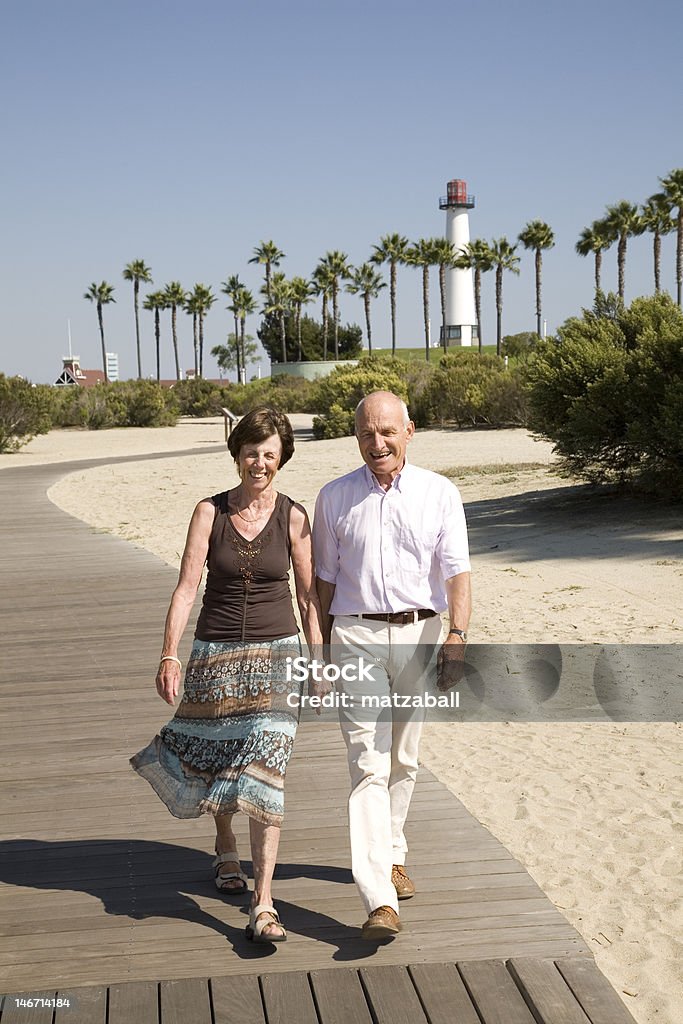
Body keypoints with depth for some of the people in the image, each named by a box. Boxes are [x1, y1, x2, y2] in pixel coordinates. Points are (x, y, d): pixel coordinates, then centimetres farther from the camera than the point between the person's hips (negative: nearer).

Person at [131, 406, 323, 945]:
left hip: (277, 653, -1)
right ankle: (226, 846, 46)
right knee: (215, 759, 14)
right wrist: (170, 655, -12)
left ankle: (263, 905, -10)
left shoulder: (293, 517, 0)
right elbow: (187, 585, -5)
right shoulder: (210, 512, -1)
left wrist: (319, 663, 2)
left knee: (264, 772, -10)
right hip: (215, 652, 1)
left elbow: (309, 596, 4)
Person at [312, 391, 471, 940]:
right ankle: (380, 901, -14)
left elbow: (457, 572, -5)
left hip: (419, 633, 1)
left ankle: (391, 856, 36)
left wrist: (457, 636, -18)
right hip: (357, 634, -1)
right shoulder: (334, 498, 5)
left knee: (404, 759, 14)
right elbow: (326, 579, 11)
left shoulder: (439, 493, 1)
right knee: (368, 764, -9)